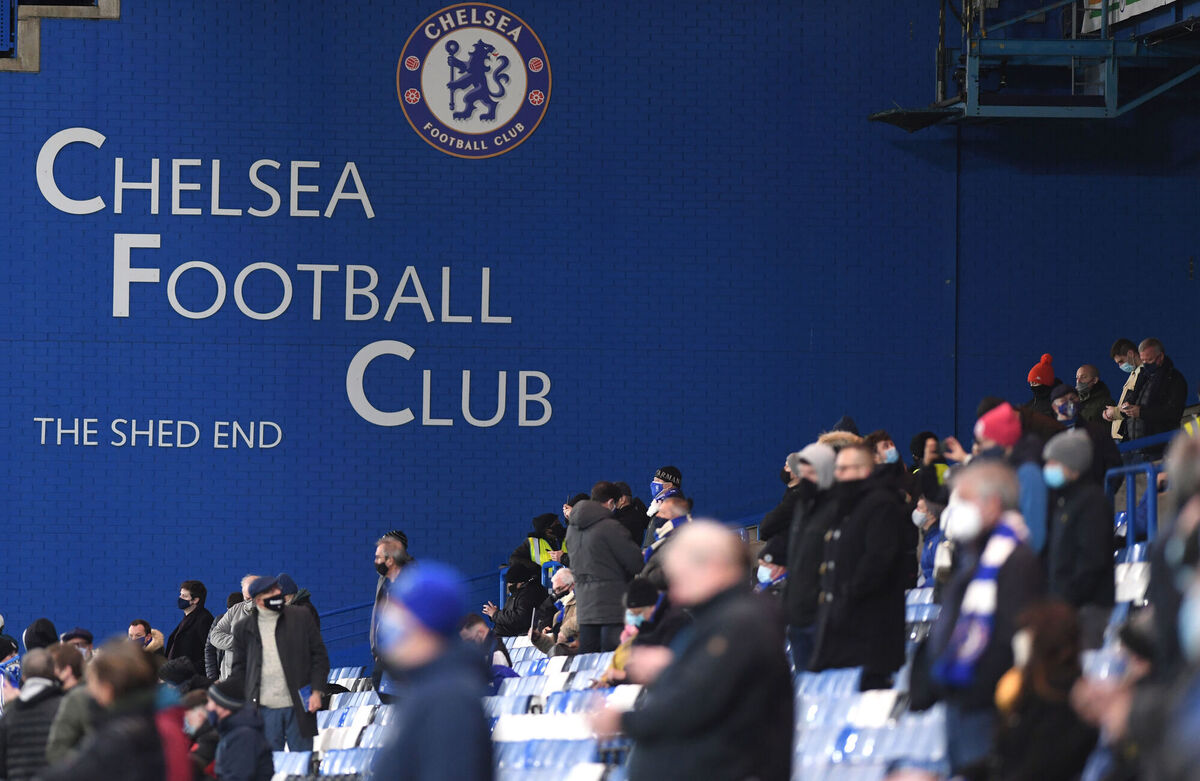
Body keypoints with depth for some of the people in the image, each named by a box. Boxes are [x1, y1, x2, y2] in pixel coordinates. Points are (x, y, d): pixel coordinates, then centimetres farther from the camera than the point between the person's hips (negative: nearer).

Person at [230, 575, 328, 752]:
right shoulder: (244, 628, 6)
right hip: (265, 709, 0)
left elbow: (319, 656, 5)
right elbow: (239, 669, 12)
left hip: (298, 706, 0)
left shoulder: (301, 617, 4)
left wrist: (316, 692, -4)